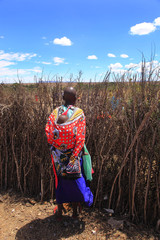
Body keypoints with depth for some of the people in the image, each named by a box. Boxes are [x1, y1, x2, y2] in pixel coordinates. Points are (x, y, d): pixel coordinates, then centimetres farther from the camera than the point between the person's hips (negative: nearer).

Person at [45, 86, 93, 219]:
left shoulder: (55, 112, -5)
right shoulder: (79, 113, -12)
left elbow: (48, 132, -11)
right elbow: (80, 138, -16)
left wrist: (54, 144, 4)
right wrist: (74, 156, -12)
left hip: (58, 154, 2)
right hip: (74, 153, -2)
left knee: (60, 180, 19)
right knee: (75, 180, 17)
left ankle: (59, 212, 34)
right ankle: (75, 211, 34)